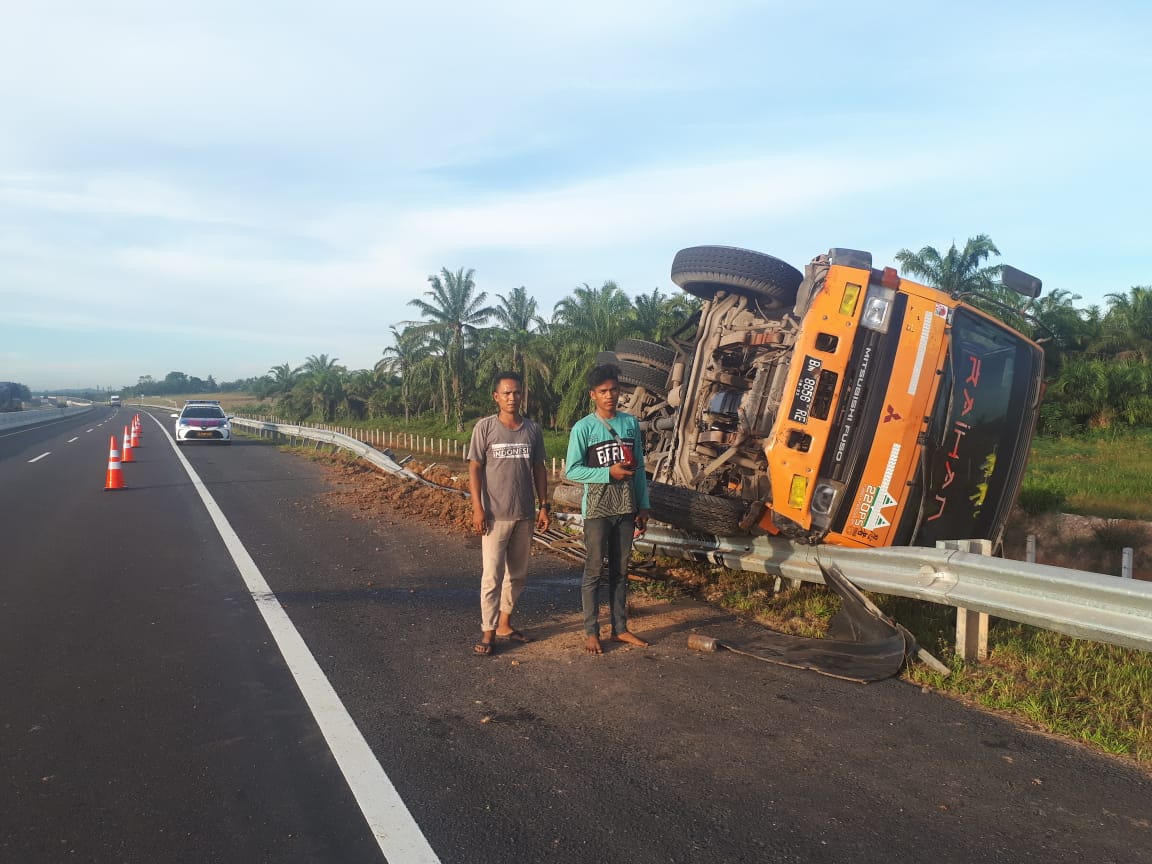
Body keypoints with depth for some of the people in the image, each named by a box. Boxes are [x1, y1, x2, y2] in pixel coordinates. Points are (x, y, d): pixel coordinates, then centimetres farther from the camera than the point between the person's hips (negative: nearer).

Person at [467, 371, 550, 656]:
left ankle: (505, 623, 28)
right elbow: (475, 468, -5)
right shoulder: (485, 427, -5)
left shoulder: (533, 429, 5)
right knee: (492, 576, -3)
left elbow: (539, 469, 10)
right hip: (495, 514, -4)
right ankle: (488, 632, 7)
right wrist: (477, 508, -11)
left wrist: (544, 506, 6)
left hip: (524, 514, 4)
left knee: (518, 574, 13)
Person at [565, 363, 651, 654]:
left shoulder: (631, 423, 6)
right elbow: (572, 471, -10)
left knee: (620, 570, 13)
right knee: (594, 570, 2)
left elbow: (639, 468, 11)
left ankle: (620, 628, 23)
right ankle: (591, 632, 12)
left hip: (626, 508, 4)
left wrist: (643, 505, 8)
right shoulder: (583, 428, -7)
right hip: (597, 509, -4)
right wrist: (609, 472, -19)